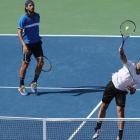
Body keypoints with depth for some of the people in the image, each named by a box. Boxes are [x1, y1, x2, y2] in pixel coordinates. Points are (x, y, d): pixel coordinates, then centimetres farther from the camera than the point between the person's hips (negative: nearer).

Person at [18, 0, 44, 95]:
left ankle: (34, 83, 13)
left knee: (40, 62, -4)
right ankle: (21, 86, 16)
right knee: (25, 65, 2)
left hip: (37, 43, 5)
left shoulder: (37, 16, 3)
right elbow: (19, 32, -19)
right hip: (27, 44, -5)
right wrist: (24, 45, -30)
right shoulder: (23, 19, -15)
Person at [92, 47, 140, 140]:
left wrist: (131, 90, -28)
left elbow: (132, 92, -3)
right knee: (103, 107, 5)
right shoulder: (130, 66, -11)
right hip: (112, 85, -1)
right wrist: (122, 53, -54)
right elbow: (123, 58, -31)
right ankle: (98, 129, 24)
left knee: (120, 111, -12)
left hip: (122, 91, 1)